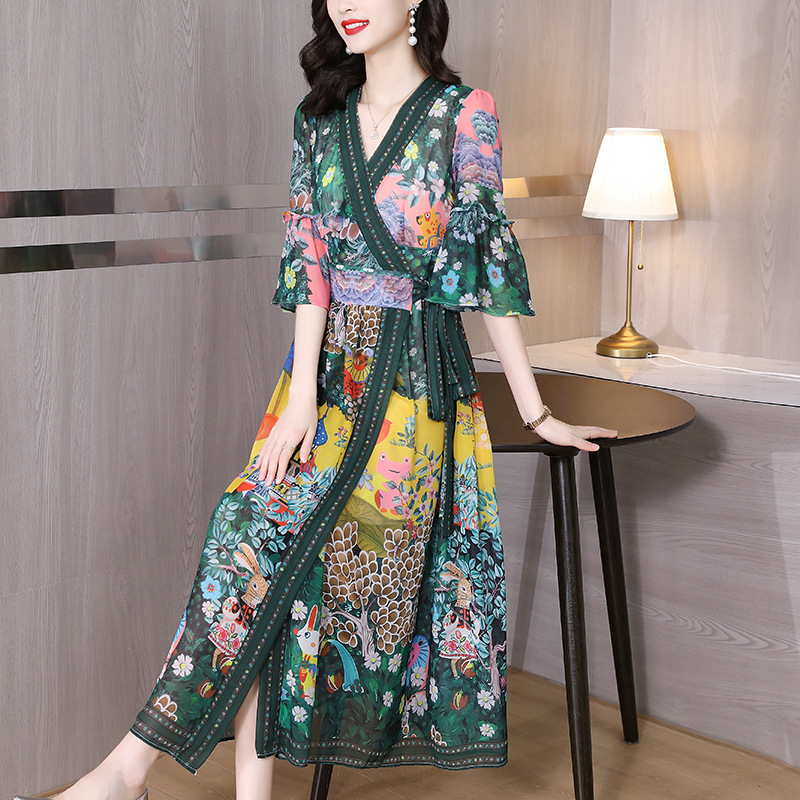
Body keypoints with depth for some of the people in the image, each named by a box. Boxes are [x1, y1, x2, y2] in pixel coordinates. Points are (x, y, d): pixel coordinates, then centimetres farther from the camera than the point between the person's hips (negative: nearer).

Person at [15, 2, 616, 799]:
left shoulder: (462, 115, -3)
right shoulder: (320, 120, 10)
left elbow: (490, 262, -3)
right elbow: (310, 259, 2)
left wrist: (536, 412, -2)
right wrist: (303, 390, -10)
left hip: (415, 375, -4)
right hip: (326, 366, 4)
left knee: (266, 534, -13)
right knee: (266, 539, -11)